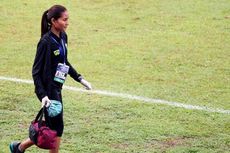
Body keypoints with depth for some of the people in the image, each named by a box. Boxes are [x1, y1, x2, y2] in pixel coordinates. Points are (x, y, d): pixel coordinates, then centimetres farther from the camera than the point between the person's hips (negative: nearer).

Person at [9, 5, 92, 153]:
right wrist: (43, 95, -25)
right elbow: (36, 71, -17)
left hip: (57, 88, 8)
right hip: (48, 89, -8)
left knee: (52, 127, 11)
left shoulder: (63, 36, 6)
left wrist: (80, 79, 14)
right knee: (57, 127, -3)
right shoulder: (46, 42, -19)